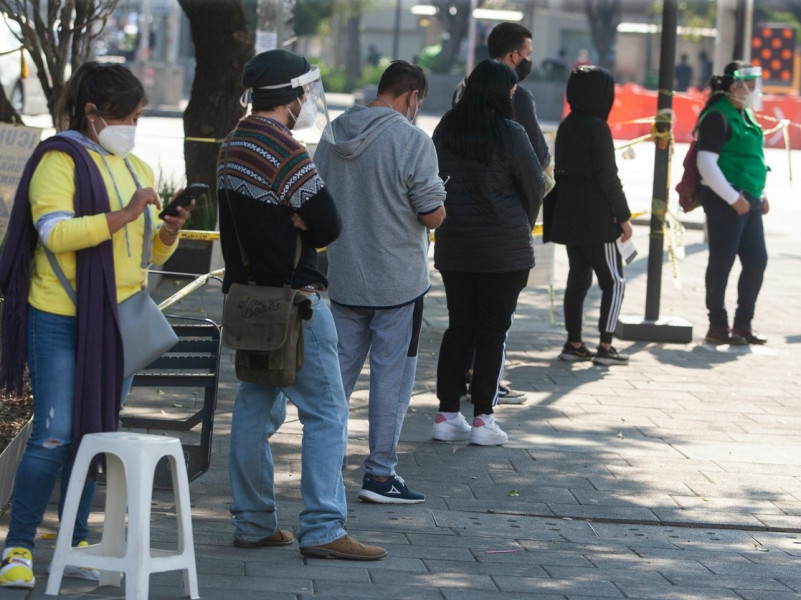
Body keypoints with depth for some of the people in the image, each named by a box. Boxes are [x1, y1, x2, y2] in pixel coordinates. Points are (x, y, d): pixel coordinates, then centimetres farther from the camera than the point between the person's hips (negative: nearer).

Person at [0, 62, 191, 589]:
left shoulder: (137, 169, 16)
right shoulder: (59, 159, -6)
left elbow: (152, 251, 19)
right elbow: (53, 231, -20)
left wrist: (170, 233, -2)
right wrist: (120, 217, -25)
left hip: (118, 321, 7)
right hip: (61, 321, -7)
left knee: (96, 436, 9)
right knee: (54, 437, -9)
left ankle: (75, 544, 16)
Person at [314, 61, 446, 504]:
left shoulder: (333, 135, 4)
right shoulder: (412, 141, -15)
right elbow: (433, 215, -15)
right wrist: (436, 201, 7)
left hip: (343, 279, 6)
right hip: (398, 282, -5)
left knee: (339, 371, 14)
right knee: (391, 377, 3)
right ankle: (380, 474, 6)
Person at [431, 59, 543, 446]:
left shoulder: (446, 130, 1)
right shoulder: (509, 135, -13)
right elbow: (534, 186, -5)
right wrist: (522, 228, 12)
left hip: (453, 246, 5)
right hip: (504, 249, -5)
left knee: (459, 327, 12)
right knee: (494, 331, 4)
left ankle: (447, 414, 12)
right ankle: (482, 418, 4)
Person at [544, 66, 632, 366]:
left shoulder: (566, 126, 10)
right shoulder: (596, 128, -15)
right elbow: (607, 176, -16)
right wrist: (623, 216, -10)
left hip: (568, 214, 8)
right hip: (595, 217, -8)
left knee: (578, 276, 12)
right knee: (613, 281, 0)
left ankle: (573, 343, 12)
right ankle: (605, 346, -3)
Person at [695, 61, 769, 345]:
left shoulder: (745, 114, 15)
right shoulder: (718, 117, -13)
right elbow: (706, 164, -18)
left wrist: (760, 194, 16)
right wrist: (734, 199, -18)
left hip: (748, 200, 9)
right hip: (724, 201, -9)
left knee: (757, 260, 8)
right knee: (722, 261, -2)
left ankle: (743, 324, 18)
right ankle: (718, 326, 8)